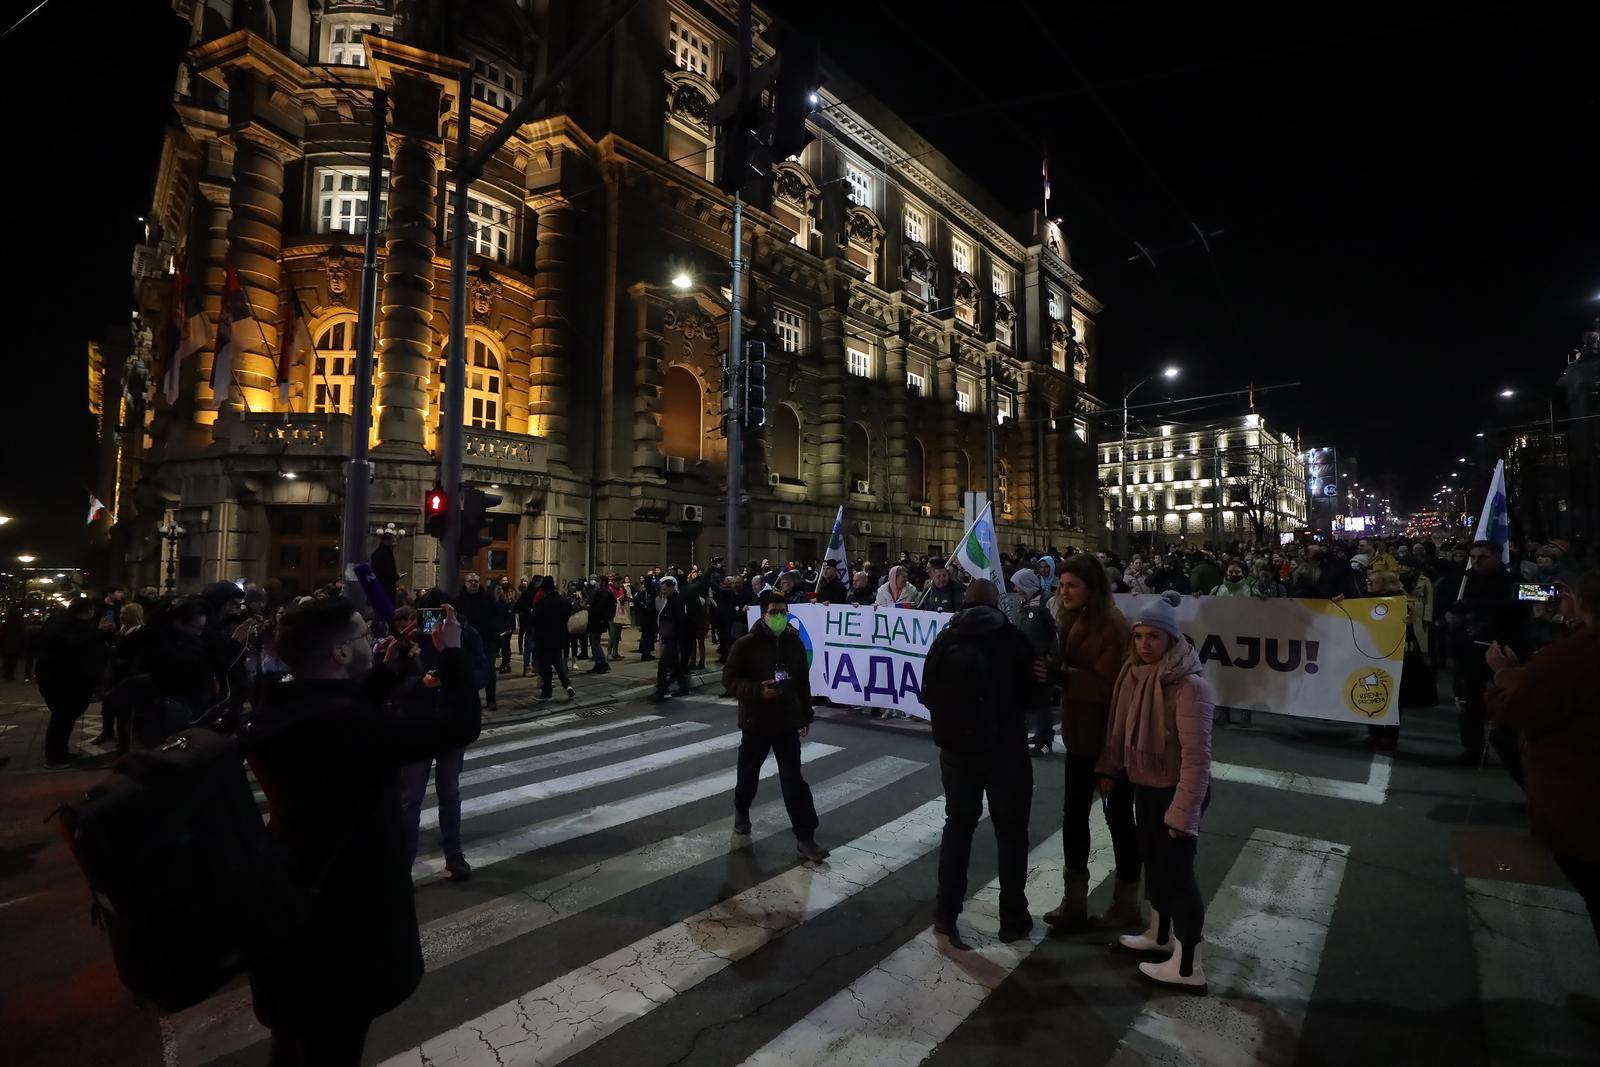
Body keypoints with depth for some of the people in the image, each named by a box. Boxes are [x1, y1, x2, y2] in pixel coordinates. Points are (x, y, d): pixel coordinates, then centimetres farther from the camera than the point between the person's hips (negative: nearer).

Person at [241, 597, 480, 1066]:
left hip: (285, 909, 8)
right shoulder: (347, 722, -34)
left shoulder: (274, 714, -5)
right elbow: (459, 724, -28)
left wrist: (388, 671, 8)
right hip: (341, 926, -8)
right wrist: (451, 653, -15)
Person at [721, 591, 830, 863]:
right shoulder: (746, 644, -14)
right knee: (749, 772, 19)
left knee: (794, 780, -1)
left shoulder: (795, 642, 0)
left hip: (787, 721, 2)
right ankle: (741, 811, 48)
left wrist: (806, 715, 11)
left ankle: (805, 838, 4)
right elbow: (729, 680, -13)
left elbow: (803, 682, 9)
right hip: (755, 721, -2)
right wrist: (758, 690, -27)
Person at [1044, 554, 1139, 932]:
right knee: (1073, 813, 14)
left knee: (1118, 815, 11)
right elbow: (1062, 665, 5)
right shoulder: (1070, 619, 3)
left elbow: (1106, 683, -24)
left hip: (1111, 737, -7)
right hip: (1080, 734, 7)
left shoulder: (1113, 626, -20)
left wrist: (1061, 674, -33)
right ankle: (1075, 901, 29)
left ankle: (1126, 903, 32)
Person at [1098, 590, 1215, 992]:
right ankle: (1160, 934, 42)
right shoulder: (1135, 672, -2)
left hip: (1174, 790, -8)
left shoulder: (1189, 686, -25)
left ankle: (1187, 968, 21)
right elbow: (1121, 724, 9)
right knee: (1153, 860, 22)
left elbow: (1197, 756, -25)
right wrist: (1109, 769, 10)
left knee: (1177, 871, 5)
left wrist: (1184, 811, -24)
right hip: (1145, 785, 8)